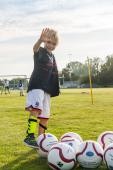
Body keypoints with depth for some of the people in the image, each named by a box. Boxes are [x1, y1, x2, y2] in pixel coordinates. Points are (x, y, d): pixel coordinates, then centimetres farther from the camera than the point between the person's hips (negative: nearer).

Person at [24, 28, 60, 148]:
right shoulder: (40, 51, -1)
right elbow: (35, 48, -27)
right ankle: (29, 136, -31)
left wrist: (54, 90, 22)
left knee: (45, 116, 9)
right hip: (37, 86, -7)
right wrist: (41, 40, -49)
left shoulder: (52, 56, 19)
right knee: (36, 109, -28)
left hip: (47, 88, 8)